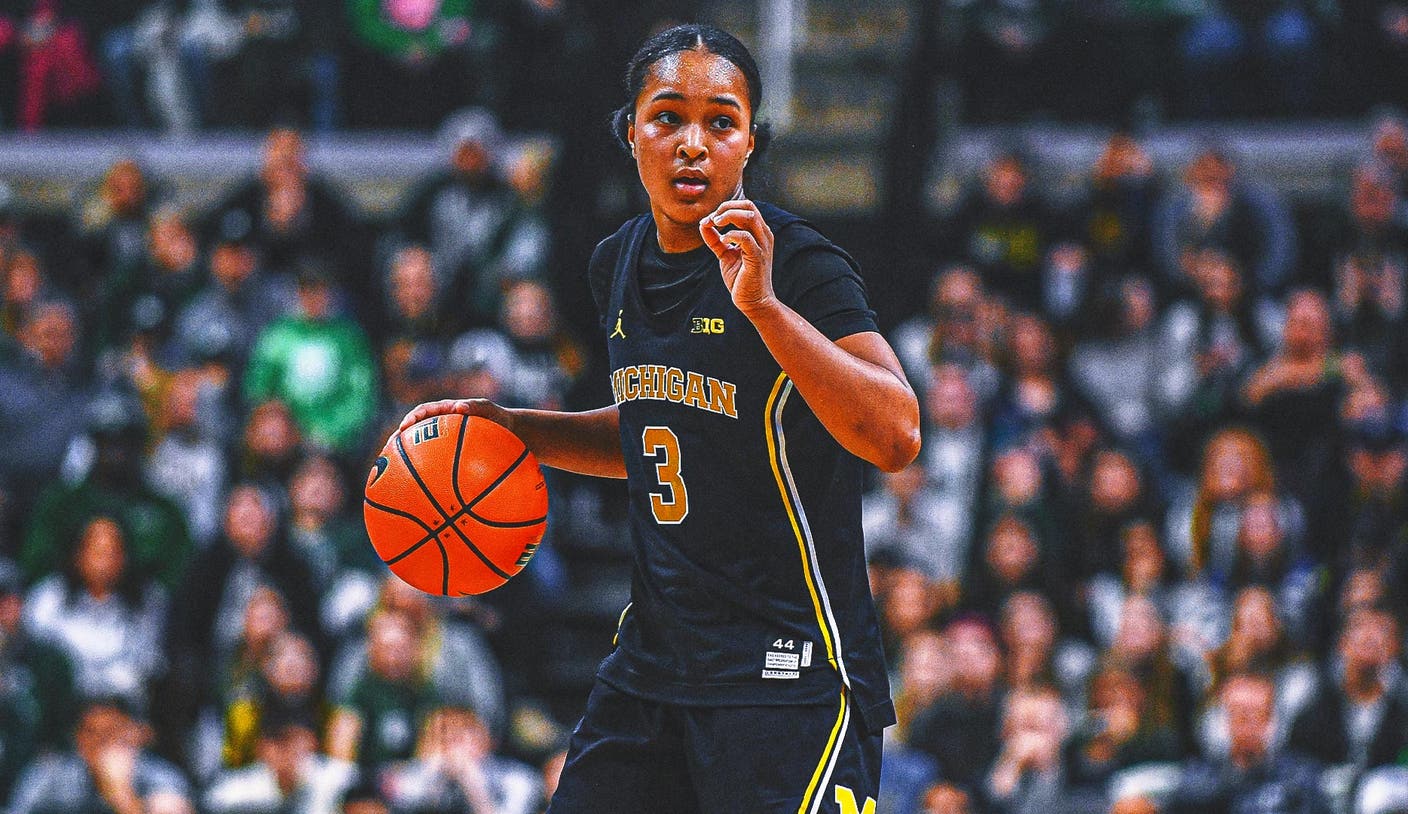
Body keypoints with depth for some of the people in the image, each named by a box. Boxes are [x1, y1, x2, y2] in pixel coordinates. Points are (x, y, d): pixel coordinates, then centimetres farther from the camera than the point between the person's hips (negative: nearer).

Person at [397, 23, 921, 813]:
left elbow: (895, 438, -27)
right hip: (655, 653, 7)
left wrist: (764, 306, -33)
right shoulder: (620, 264, 9)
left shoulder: (800, 264, -13)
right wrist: (513, 428, 14)